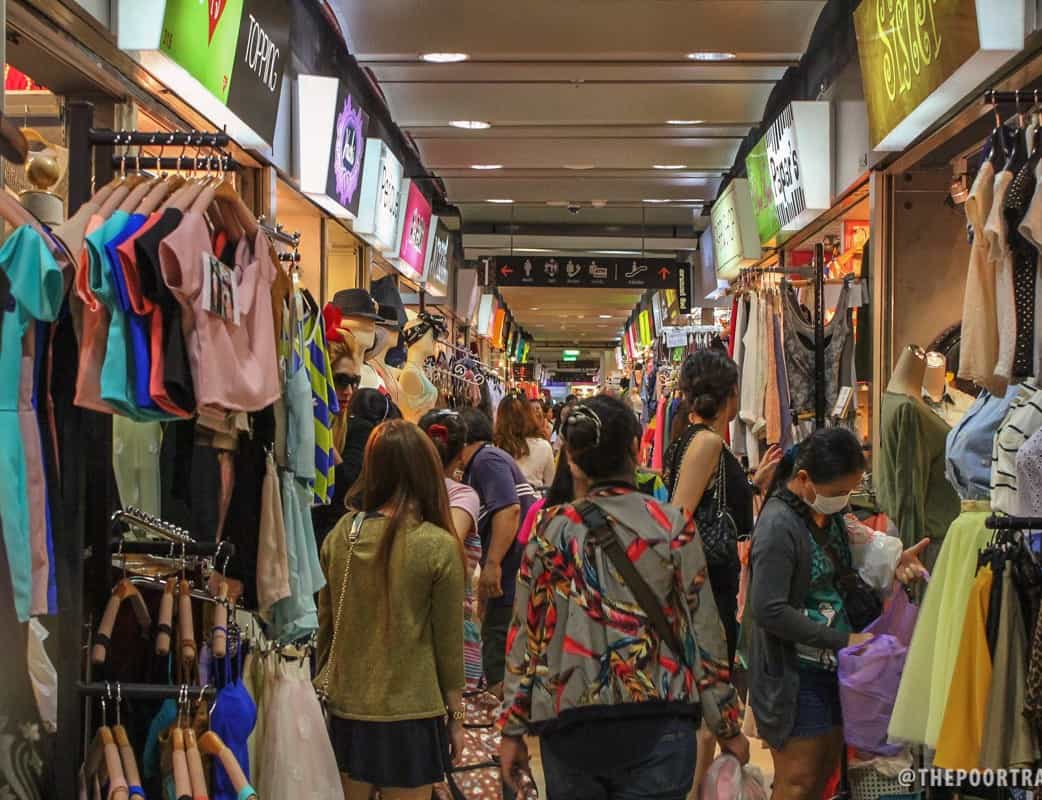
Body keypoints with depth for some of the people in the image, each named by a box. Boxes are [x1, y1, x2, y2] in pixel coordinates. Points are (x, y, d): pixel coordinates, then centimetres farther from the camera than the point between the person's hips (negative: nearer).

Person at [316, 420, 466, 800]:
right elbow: (448, 643, -8)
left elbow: (325, 625, 5)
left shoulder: (340, 535, -5)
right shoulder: (439, 547, -15)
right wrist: (456, 717, 4)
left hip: (344, 709, 4)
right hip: (410, 714, -4)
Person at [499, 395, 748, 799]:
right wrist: (728, 727, 8)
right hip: (656, 727, -2)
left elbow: (525, 633, 3)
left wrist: (513, 729, 11)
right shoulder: (673, 527, -4)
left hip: (569, 725, 2)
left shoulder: (552, 529, 0)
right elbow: (703, 630, -2)